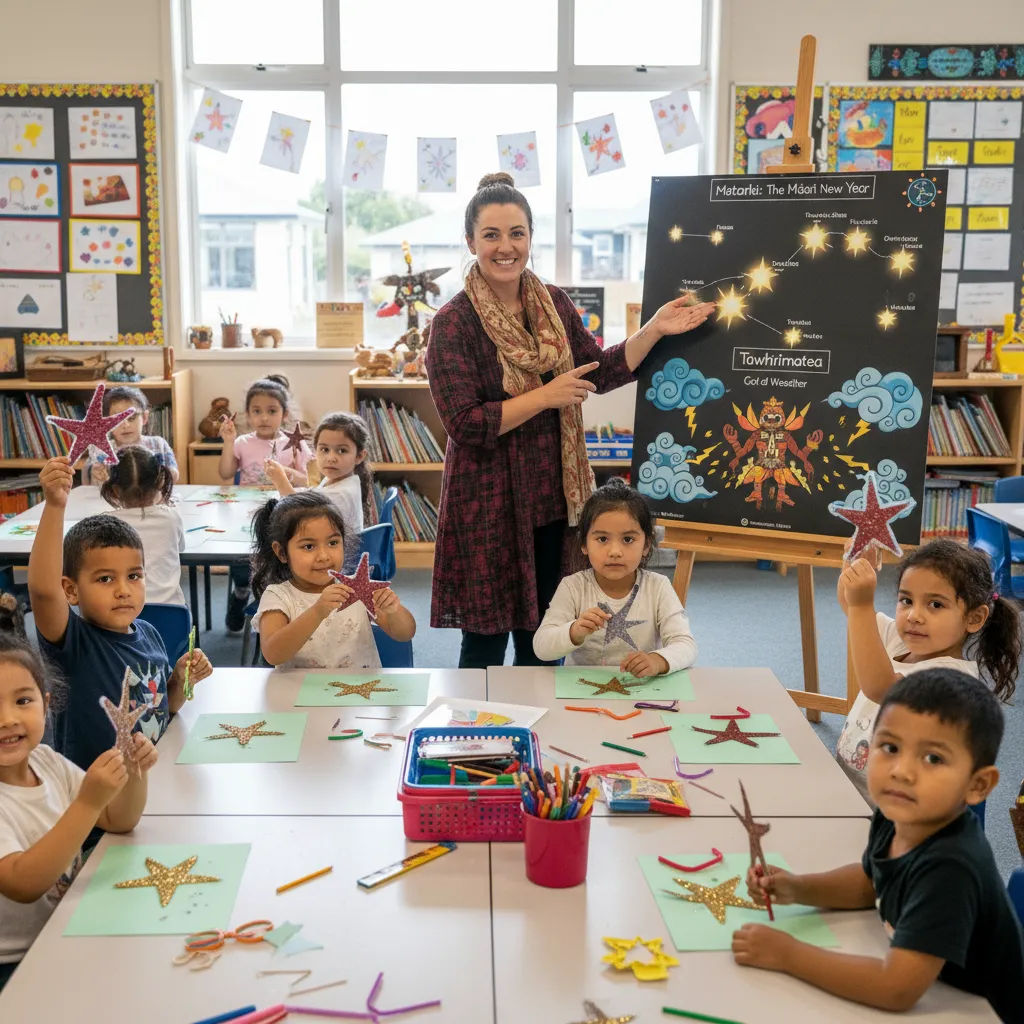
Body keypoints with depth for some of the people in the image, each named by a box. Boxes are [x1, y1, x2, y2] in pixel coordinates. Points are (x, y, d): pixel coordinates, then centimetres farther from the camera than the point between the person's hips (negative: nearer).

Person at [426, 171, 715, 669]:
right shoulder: (454, 322, -12)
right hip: (490, 501, -5)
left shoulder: (554, 303, 5)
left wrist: (653, 330, -2)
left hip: (553, 495, 5)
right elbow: (465, 424, -18)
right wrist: (546, 396, -18)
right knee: (486, 641, 6)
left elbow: (600, 372, 10)